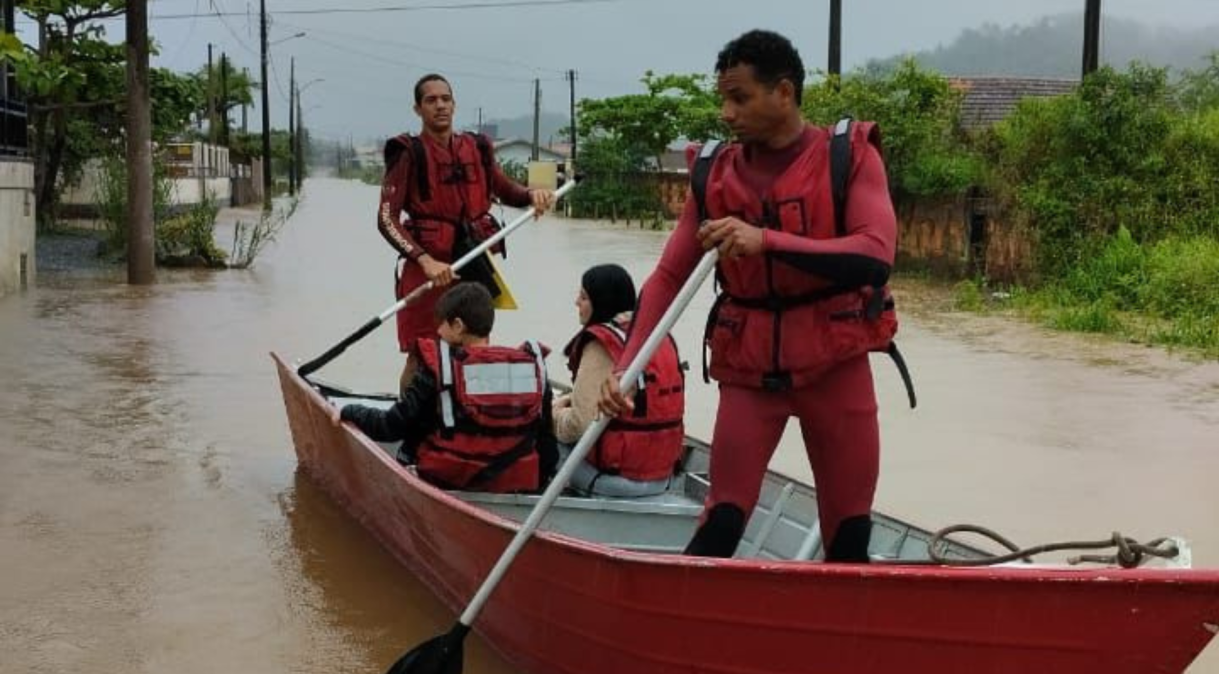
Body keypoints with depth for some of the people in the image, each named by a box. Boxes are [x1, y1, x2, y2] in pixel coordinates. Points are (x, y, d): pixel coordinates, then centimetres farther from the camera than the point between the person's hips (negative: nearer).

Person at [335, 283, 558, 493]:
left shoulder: (438, 371, -10)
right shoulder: (532, 366, -1)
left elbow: (392, 426, -6)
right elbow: (545, 439, 4)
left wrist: (348, 412, 11)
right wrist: (539, 481, 18)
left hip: (450, 483, -2)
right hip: (517, 487, 2)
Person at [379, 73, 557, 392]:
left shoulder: (477, 148, 9)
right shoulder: (408, 153, -7)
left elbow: (506, 190, 20)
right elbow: (387, 219, -14)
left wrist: (532, 195, -4)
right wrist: (425, 261, -27)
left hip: (475, 263, 5)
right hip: (429, 266, -5)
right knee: (421, 356, -3)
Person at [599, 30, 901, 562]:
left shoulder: (850, 156, -6)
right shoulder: (715, 174, 2)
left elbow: (876, 256, -20)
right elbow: (668, 276, 0)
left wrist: (767, 241, -30)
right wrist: (625, 365, -13)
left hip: (835, 364, -1)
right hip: (749, 367, 1)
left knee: (849, 533, 7)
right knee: (721, 523, -2)